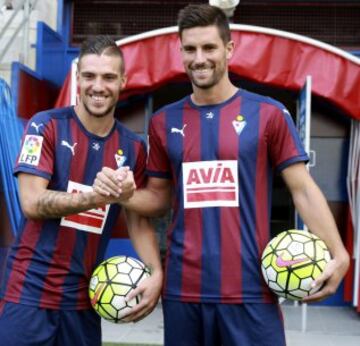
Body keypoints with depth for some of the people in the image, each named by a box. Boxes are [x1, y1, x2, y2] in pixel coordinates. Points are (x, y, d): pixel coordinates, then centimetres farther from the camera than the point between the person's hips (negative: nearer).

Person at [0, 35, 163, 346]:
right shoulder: (46, 126, -7)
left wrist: (156, 273, -10)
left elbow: (138, 220, 6)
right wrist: (99, 196, -27)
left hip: (84, 297, 4)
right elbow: (32, 203, -14)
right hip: (30, 292, -4)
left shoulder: (133, 146, 4)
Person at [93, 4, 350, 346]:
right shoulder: (164, 121, 7)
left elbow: (303, 189, -2)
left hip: (250, 289, -2)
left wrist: (337, 254, -13)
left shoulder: (268, 114, -2)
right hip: (182, 288, 3)